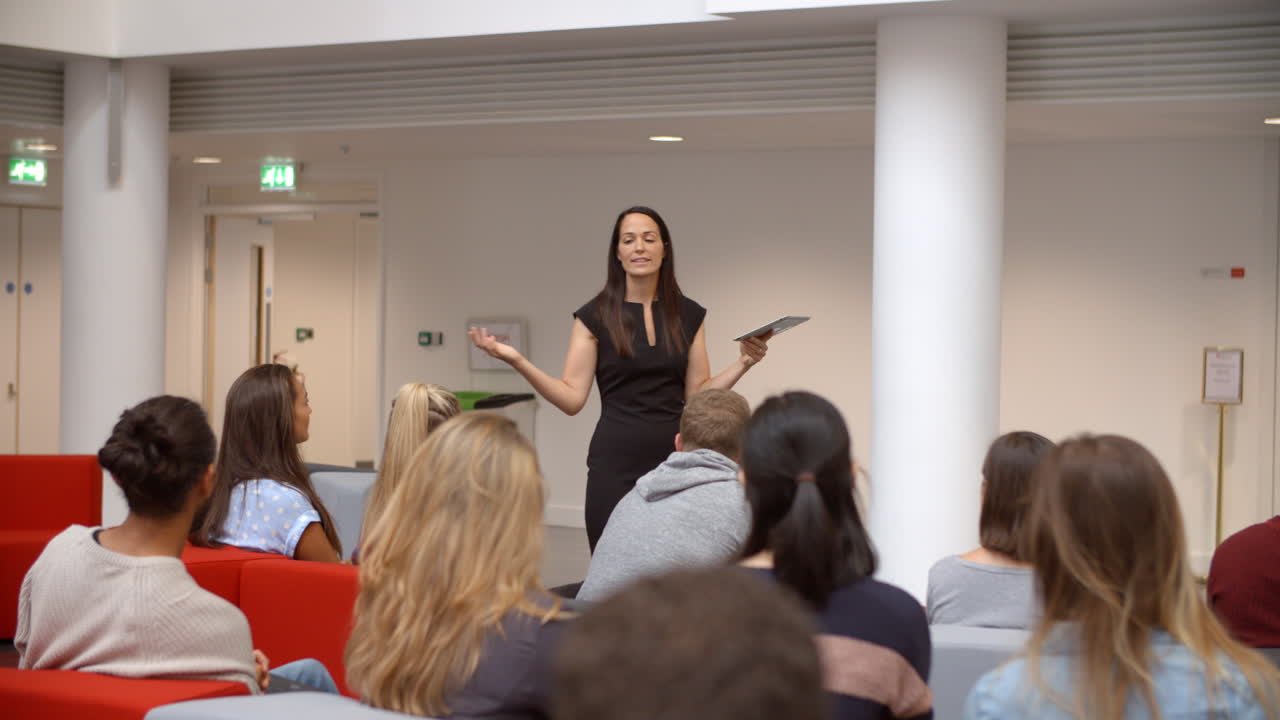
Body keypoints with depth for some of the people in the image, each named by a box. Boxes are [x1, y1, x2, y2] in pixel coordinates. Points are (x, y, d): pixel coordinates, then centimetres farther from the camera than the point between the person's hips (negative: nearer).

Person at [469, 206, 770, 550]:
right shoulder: (596, 315, -1)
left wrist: (743, 363, -6)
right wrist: (517, 361, -16)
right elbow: (572, 398, -5)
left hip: (675, 458, 2)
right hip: (616, 461, -2)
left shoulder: (688, 315, 7)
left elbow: (698, 395, 7)